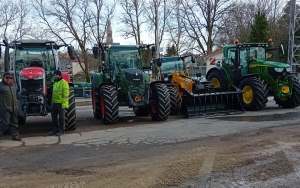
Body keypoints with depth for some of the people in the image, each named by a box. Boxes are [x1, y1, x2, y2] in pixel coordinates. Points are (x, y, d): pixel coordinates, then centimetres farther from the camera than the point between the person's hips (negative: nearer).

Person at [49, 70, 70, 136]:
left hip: (61, 103, -8)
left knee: (61, 117, 0)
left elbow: (66, 94, -16)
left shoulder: (64, 82, -9)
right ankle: (56, 129, 22)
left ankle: (62, 131, 9)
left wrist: (64, 103, -21)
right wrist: (52, 102, 18)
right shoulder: (55, 83, 18)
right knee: (54, 116, 11)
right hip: (54, 103, 8)